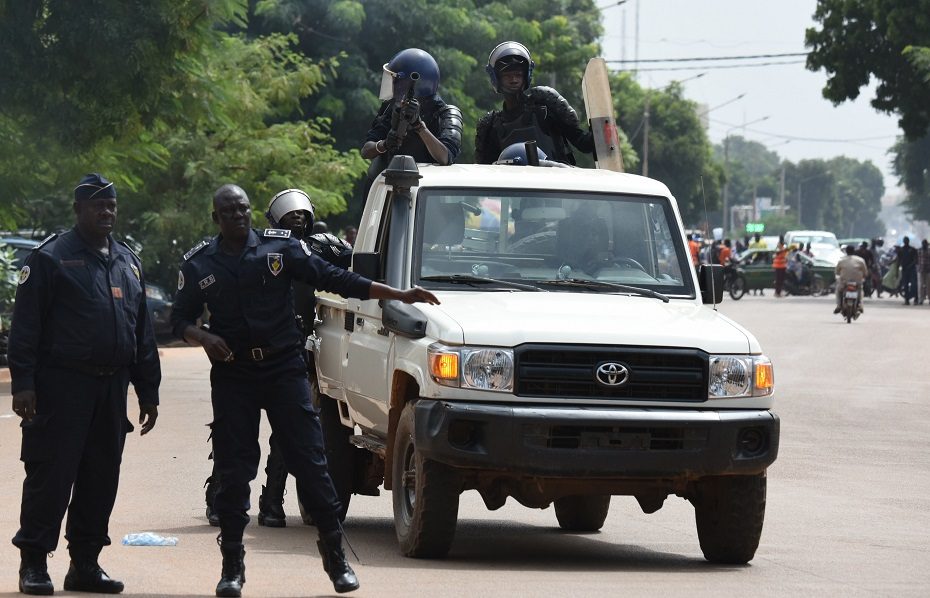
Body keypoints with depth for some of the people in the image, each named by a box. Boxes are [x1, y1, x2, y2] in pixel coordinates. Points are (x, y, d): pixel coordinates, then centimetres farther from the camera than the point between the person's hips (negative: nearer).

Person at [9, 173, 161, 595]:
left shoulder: (128, 262, 17)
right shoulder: (51, 257, -2)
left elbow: (143, 331, 21)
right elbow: (25, 326, -7)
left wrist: (148, 390, 17)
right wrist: (23, 382, -15)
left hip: (112, 387, 6)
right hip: (62, 385, -6)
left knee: (101, 479, 8)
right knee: (51, 475, -6)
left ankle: (85, 563, 15)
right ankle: (33, 564, -1)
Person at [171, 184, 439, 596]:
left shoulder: (281, 247, 2)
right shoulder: (199, 264, 7)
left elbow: (333, 279, 1)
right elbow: (180, 319, 13)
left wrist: (399, 295, -4)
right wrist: (202, 337, -11)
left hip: (284, 369, -1)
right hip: (232, 375, 1)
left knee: (310, 463, -4)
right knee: (233, 472, 0)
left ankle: (337, 560, 4)